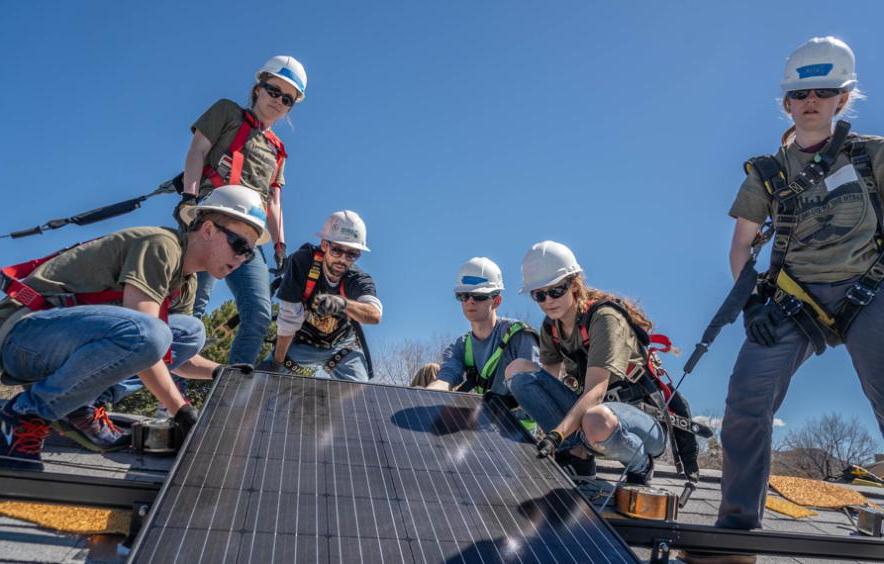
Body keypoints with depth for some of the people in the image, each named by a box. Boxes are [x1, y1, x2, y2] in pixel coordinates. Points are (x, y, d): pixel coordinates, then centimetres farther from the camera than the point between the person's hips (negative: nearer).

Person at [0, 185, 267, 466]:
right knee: (146, 333, -35)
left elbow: (178, 354, 21)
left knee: (191, 332, 5)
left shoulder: (186, 283, 13)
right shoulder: (162, 245, -16)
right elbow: (141, 337, -25)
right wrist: (183, 412, -22)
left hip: (72, 338, 9)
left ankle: (77, 408, 0)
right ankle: (28, 412, -13)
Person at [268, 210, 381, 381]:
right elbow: (289, 317, -23)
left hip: (343, 347, 1)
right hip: (301, 343, 0)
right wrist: (277, 362, -18)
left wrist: (342, 303, -65)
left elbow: (375, 315, -44)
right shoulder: (302, 262, -26)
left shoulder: (359, 280, -22)